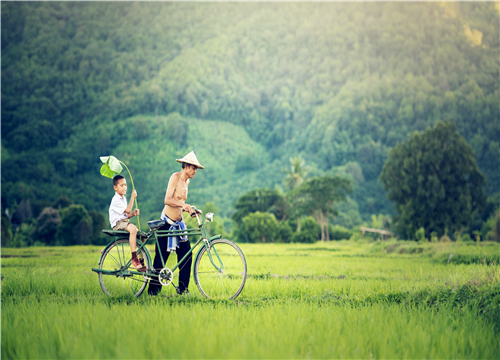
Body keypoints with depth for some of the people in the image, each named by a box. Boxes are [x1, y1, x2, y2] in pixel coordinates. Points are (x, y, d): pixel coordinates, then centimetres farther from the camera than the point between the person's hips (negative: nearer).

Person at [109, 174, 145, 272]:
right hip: (118, 224, -10)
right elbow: (127, 210, -20)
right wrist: (132, 197, -13)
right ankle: (134, 259, -36)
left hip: (125, 222, 10)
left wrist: (133, 213, -1)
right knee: (133, 229, -35)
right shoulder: (116, 200, -13)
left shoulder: (123, 198, 18)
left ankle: (142, 260, 10)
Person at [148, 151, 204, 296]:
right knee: (161, 256, -1)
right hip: (167, 222, -7)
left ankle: (182, 288, 8)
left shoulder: (187, 181, 12)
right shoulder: (175, 177, -11)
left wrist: (189, 209, 10)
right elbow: (167, 200, -23)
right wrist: (183, 204, -35)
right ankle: (153, 288, 10)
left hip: (179, 223, 7)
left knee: (187, 254, -1)